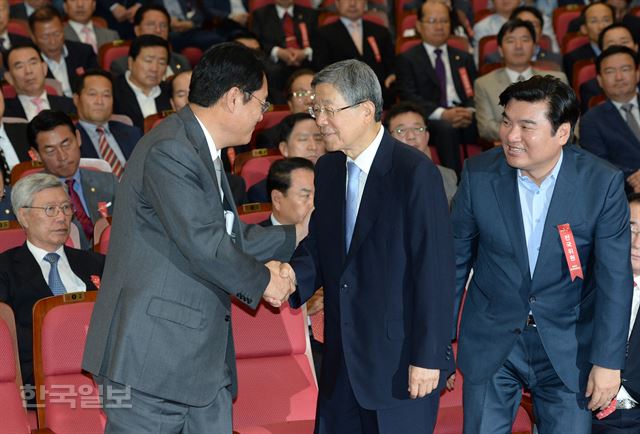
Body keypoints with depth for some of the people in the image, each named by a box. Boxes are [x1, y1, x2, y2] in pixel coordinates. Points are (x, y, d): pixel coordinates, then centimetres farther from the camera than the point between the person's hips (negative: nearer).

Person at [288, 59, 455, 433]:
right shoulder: (328, 169, 9)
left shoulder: (415, 172, -14)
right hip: (343, 358, 7)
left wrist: (428, 357, -16)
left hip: (401, 359, -7)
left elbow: (435, 271, -16)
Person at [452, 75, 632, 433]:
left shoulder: (602, 182, -13)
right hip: (491, 343, 1)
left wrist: (608, 362, -12)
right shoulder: (478, 175, -9)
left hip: (568, 347, -1)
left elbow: (615, 278, -10)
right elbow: (456, 259, 2)